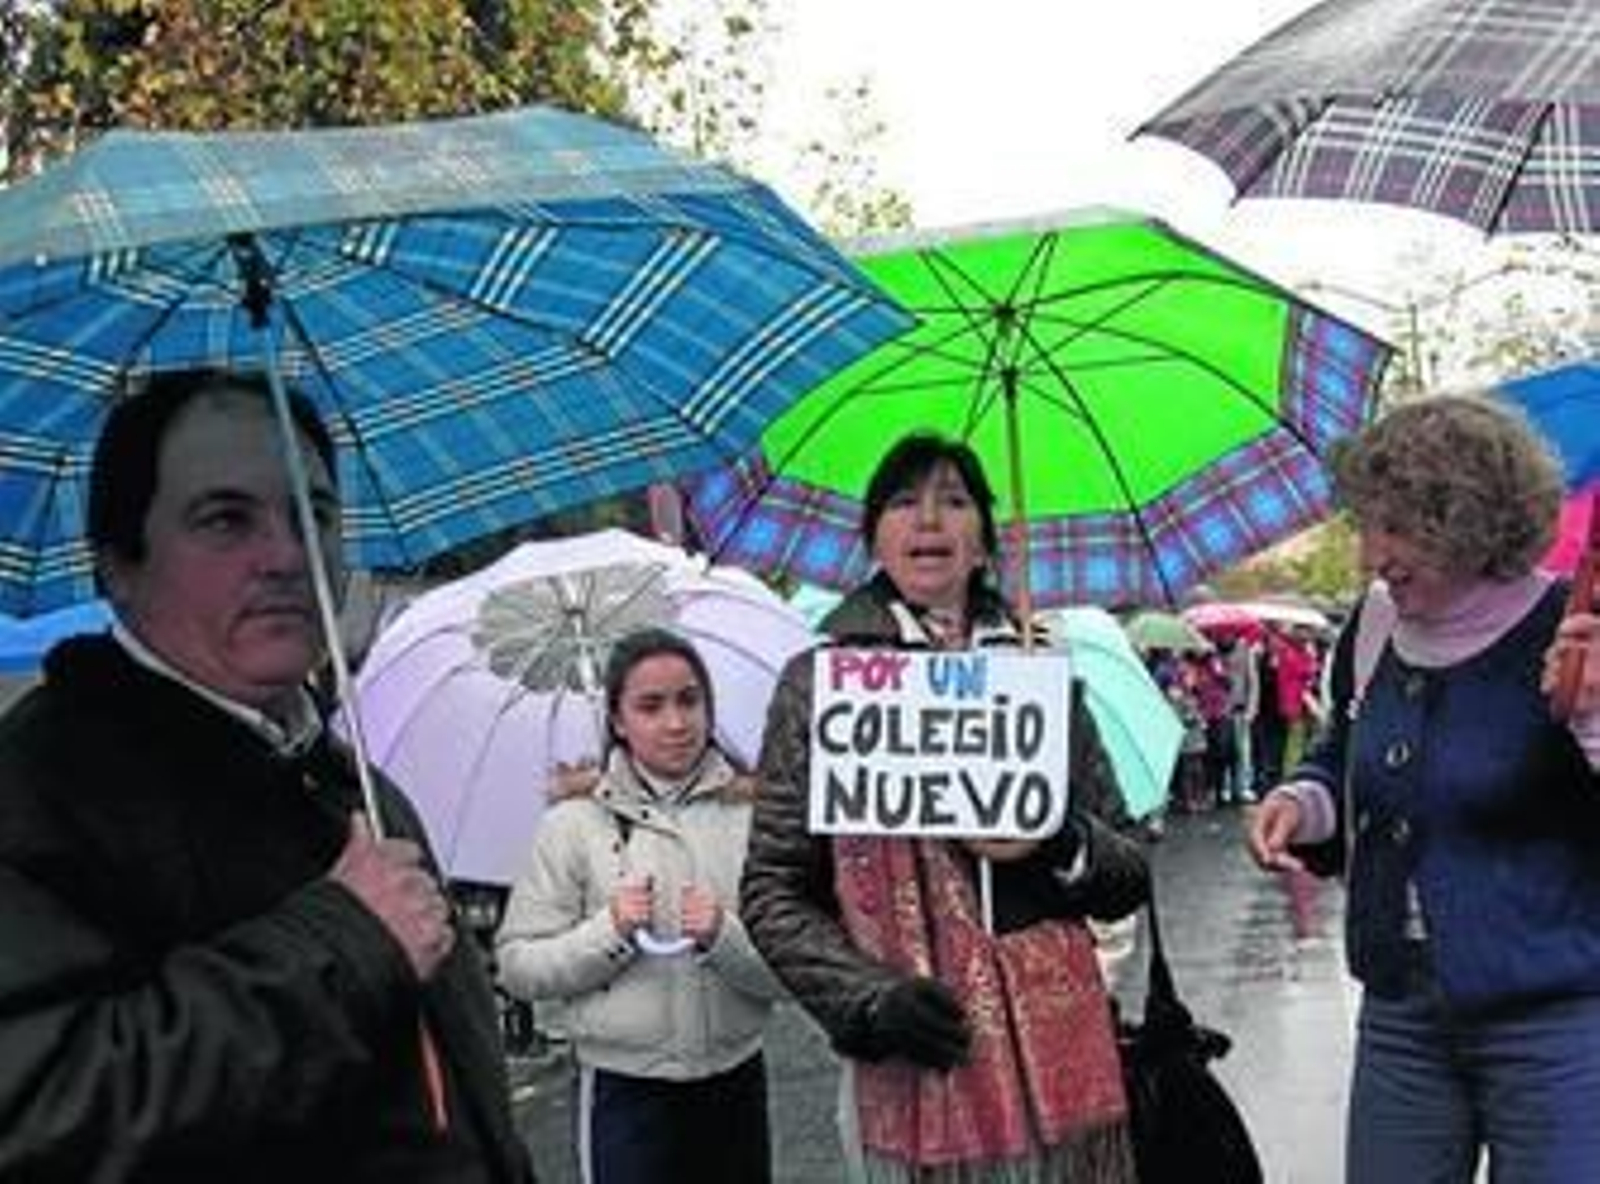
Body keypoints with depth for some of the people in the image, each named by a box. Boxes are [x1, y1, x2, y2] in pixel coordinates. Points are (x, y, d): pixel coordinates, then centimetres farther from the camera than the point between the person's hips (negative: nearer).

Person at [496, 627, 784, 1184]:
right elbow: (518, 968, -4)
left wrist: (725, 938, -20)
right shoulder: (574, 823, -3)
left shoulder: (751, 814, -2)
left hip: (736, 1085, 2)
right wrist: (610, 932, -17)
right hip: (624, 1091, -2)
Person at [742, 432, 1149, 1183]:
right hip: (916, 1073, -2)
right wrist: (869, 999, -12)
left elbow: (1130, 874, 12)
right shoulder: (817, 683, 3)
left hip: (1062, 1059, 3)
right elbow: (772, 895, 2)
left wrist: (1062, 846, -8)